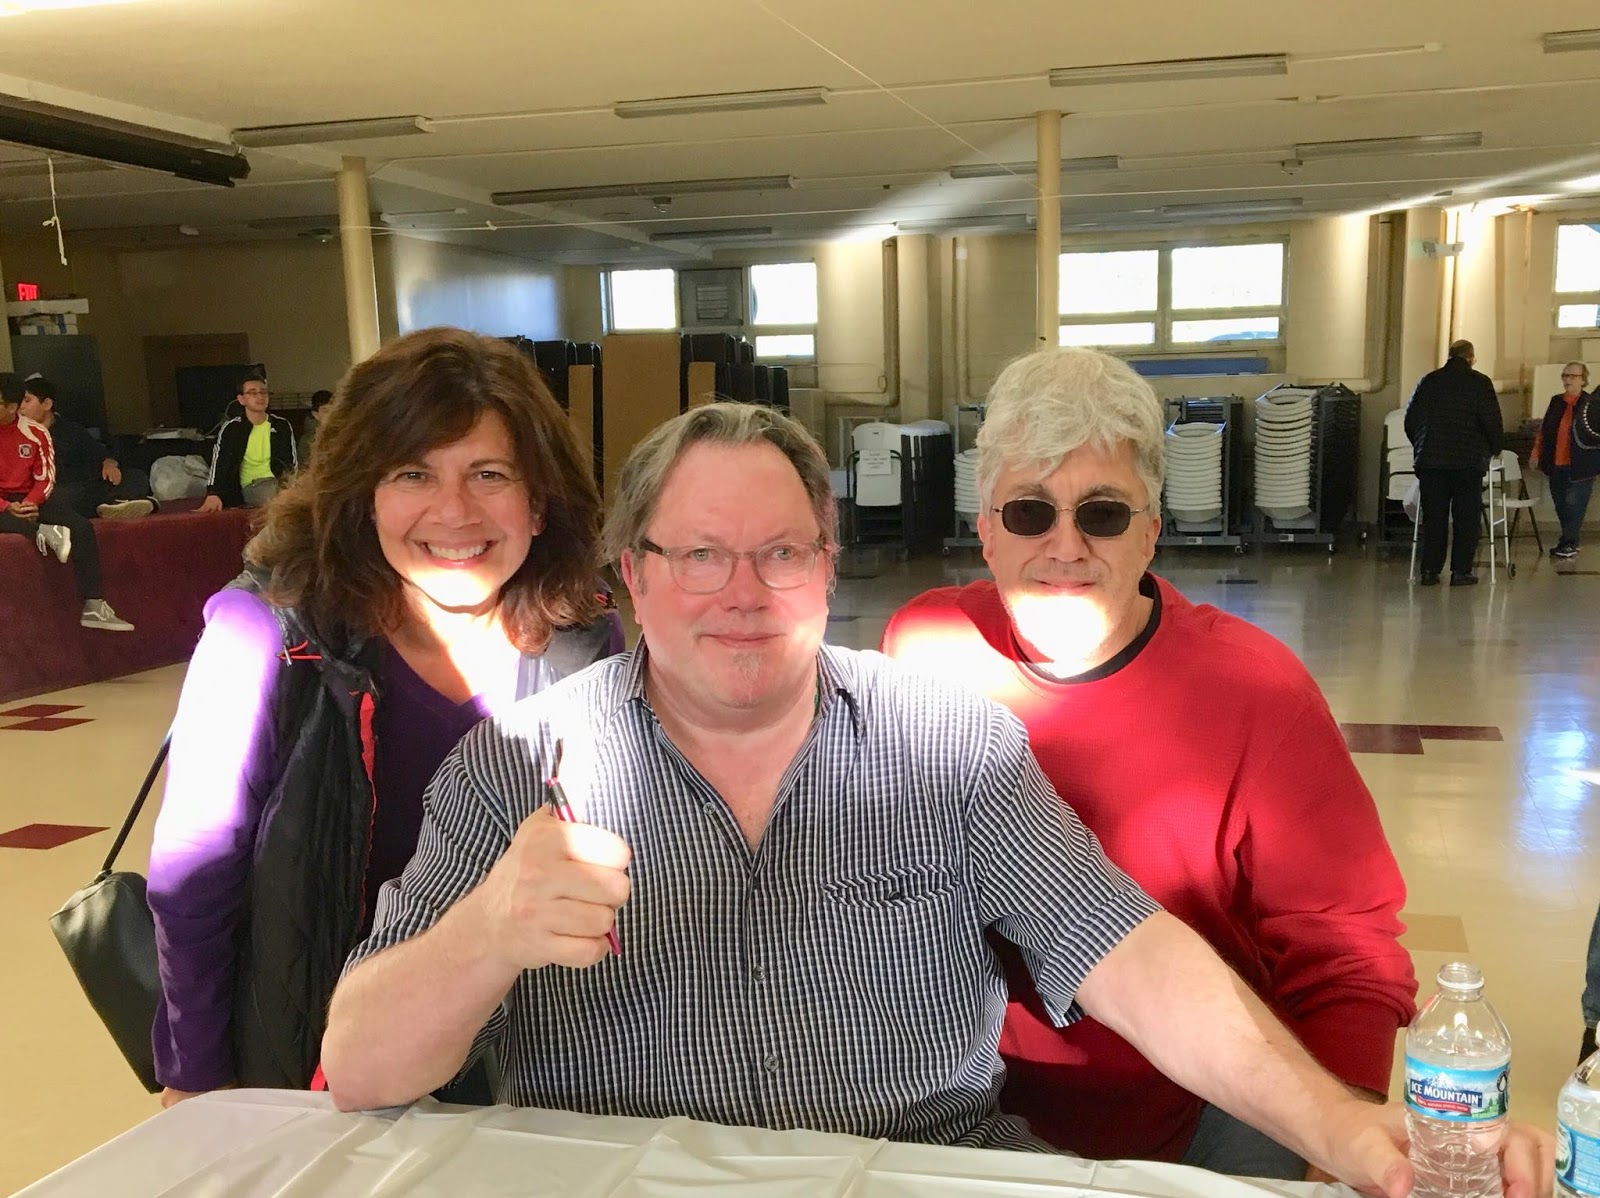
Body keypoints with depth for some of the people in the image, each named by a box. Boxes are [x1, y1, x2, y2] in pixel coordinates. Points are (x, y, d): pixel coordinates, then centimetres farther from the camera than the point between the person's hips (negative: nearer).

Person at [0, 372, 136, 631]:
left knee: (82, 528, -19)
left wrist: (31, 503, -17)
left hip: (30, 498, 2)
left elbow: (45, 478, 3)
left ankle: (94, 608, -18)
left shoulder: (36, 432, -2)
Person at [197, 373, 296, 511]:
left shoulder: (282, 426, 9)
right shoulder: (231, 428, 3)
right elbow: (218, 463, -5)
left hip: (279, 481, 2)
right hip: (251, 486, -2)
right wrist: (213, 494, -23)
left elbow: (293, 463, 9)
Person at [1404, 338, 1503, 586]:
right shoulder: (1480, 383, -2)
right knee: (1466, 517, 3)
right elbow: (1492, 423, -5)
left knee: (1433, 517, 8)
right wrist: (1495, 449, 12)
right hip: (1468, 461, -3)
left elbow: (1411, 419, 12)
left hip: (1430, 460, 3)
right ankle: (1460, 571, 1)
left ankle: (1430, 570, 6)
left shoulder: (1429, 381, 8)